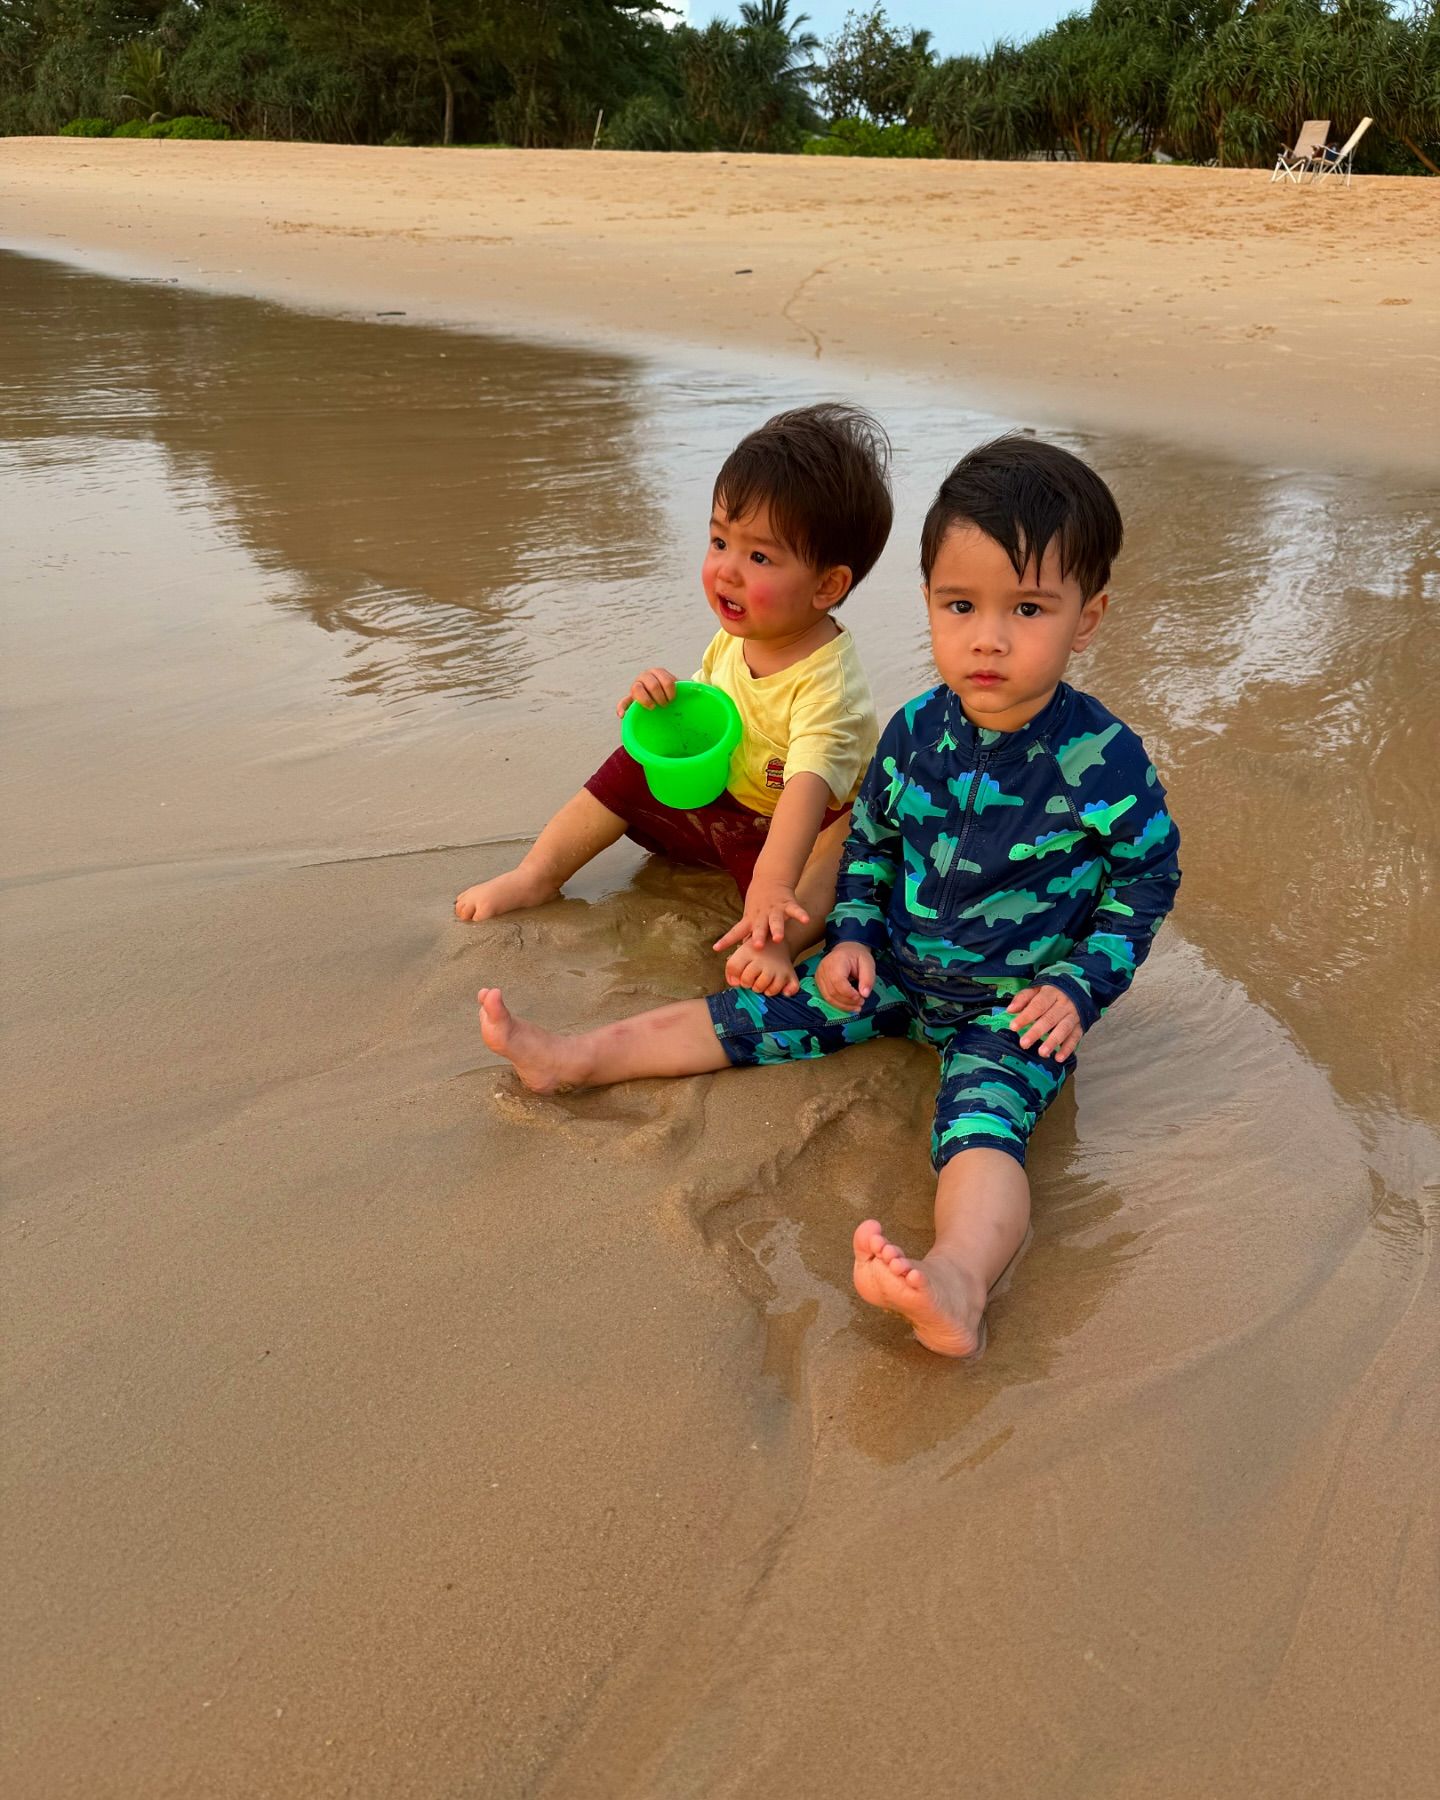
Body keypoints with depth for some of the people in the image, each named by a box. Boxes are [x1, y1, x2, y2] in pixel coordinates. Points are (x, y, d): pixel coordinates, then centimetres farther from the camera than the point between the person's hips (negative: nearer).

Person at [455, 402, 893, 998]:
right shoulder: (734, 638, -7)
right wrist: (666, 700, -15)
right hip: (722, 800, 8)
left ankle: (775, 947, -60)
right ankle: (537, 875, 8)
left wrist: (770, 886, -62)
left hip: (799, 824, -8)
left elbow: (807, 787, -47)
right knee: (635, 768, 2)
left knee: (834, 853, -39)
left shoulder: (827, 680, -31)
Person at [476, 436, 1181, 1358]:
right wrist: (853, 935, 1)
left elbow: (1148, 877, -4)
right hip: (900, 967, 5)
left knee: (981, 1122, -33)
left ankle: (959, 1279, -59)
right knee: (760, 1014, 2)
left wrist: (1078, 986, -12)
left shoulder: (1105, 758, -18)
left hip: (1017, 1003, -5)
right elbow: (871, 840, 12)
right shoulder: (915, 732, -6)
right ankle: (576, 1058, 9)